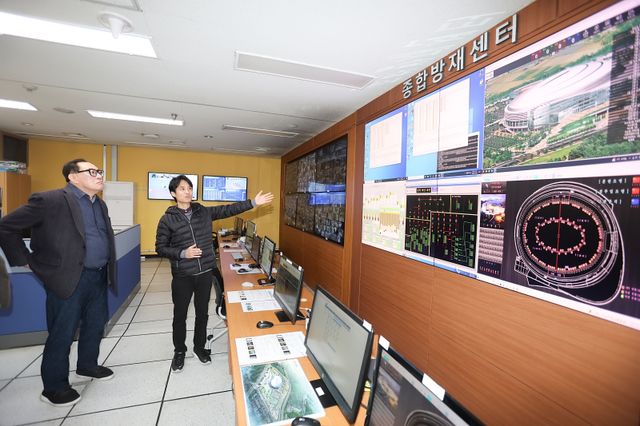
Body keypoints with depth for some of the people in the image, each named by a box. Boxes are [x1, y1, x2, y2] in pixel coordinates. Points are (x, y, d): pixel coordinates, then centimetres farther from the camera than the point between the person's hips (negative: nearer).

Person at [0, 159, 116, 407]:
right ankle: (54, 387, 27)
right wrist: (25, 261, -6)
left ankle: (87, 365, 42)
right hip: (68, 280, -7)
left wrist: (108, 270, 15)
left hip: (98, 278, 7)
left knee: (96, 326, 20)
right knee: (62, 335, 7)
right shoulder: (50, 200, -13)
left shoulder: (100, 204, 10)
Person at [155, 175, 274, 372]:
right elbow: (160, 248, -3)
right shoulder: (167, 219, -6)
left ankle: (199, 346, 37)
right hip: (182, 276, -2)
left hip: (205, 273, 2)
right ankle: (179, 351, 36)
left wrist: (253, 202, -6)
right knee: (180, 315, 14)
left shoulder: (204, 212, 2)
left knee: (202, 313, 16)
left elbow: (228, 210, -1)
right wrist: (182, 253, -19)